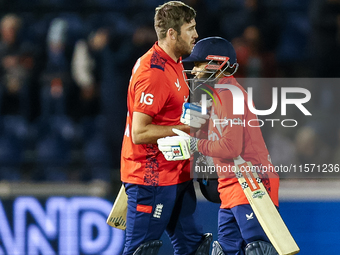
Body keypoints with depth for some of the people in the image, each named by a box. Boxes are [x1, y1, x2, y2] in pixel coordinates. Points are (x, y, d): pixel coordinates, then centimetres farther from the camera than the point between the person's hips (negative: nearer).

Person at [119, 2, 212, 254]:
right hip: (151, 177, -10)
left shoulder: (173, 63, 11)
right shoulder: (153, 72, -21)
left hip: (176, 174, 10)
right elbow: (139, 133, -23)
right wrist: (186, 128, -19)